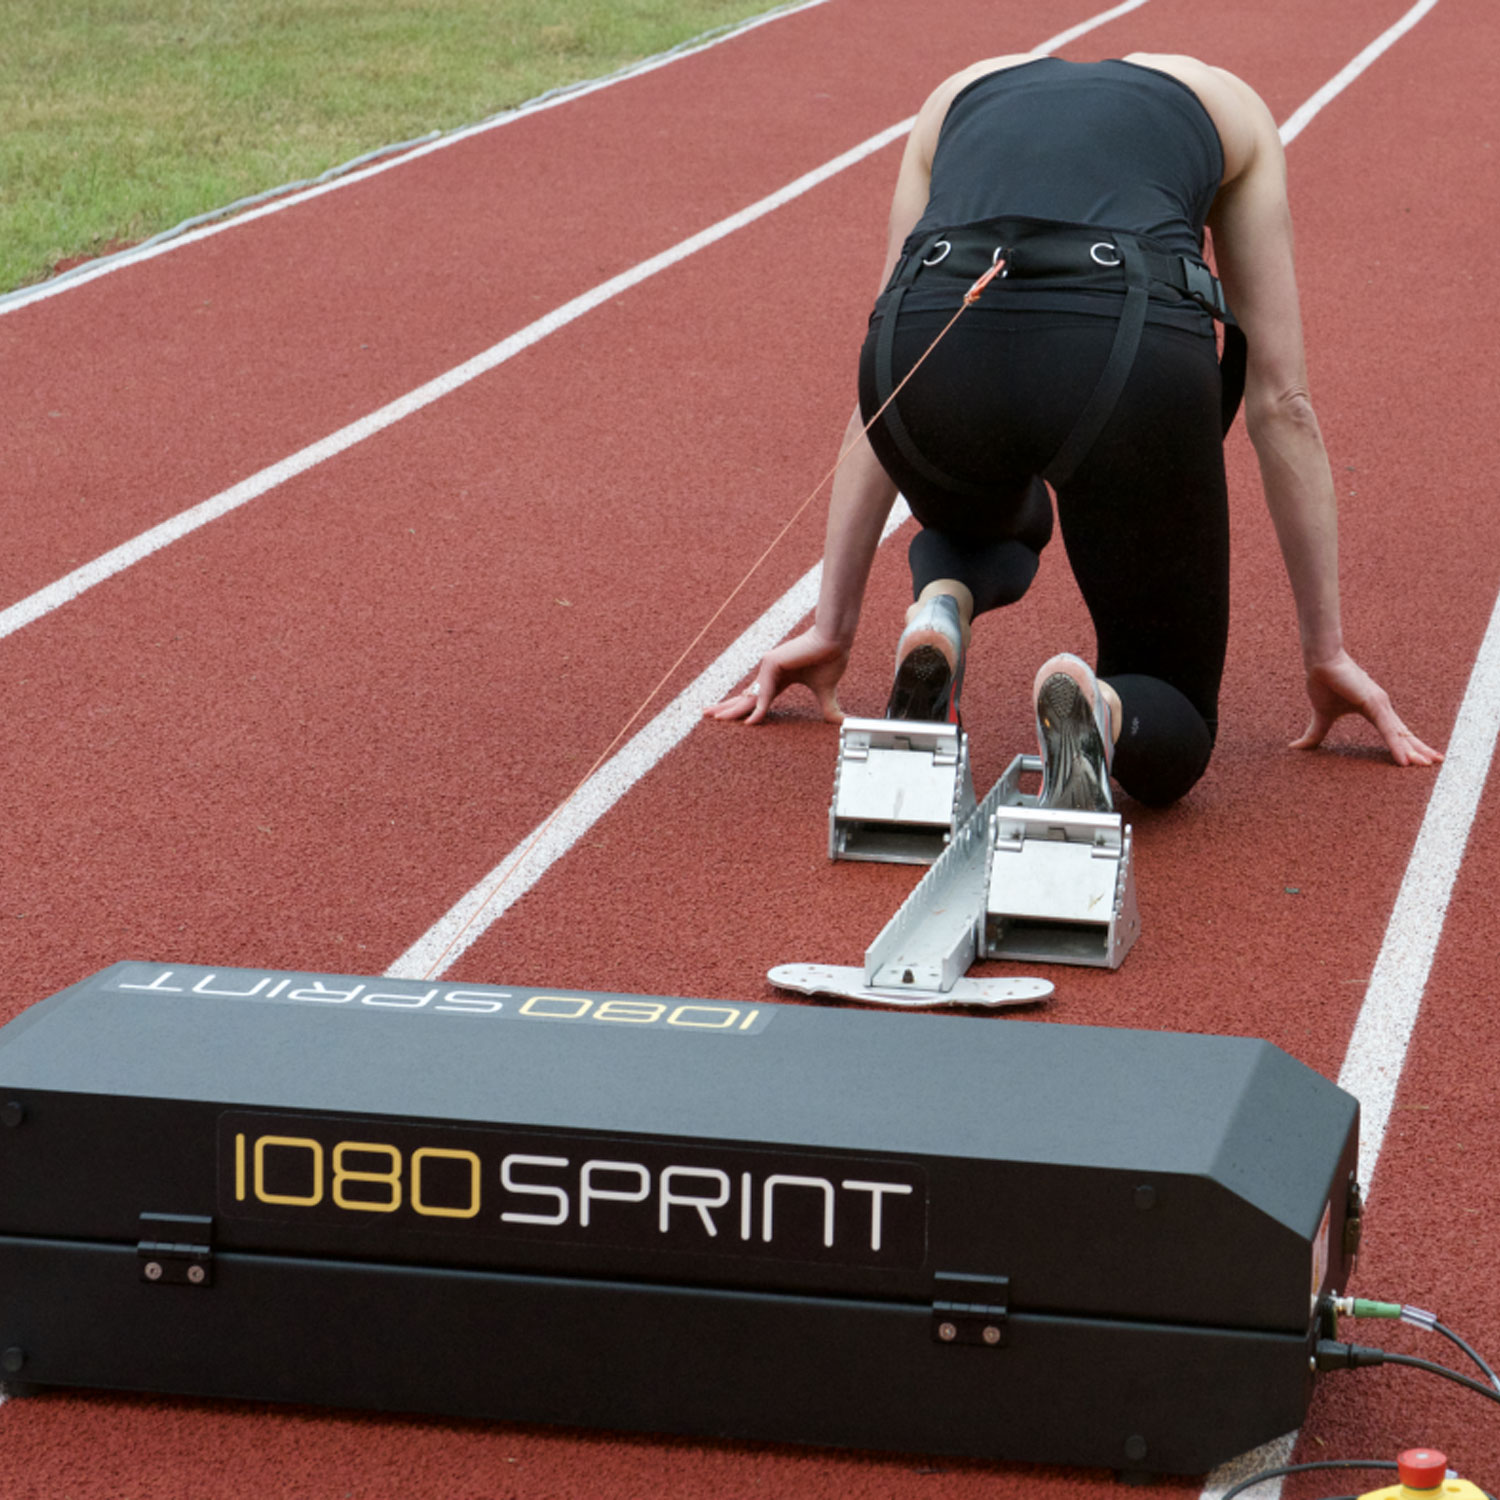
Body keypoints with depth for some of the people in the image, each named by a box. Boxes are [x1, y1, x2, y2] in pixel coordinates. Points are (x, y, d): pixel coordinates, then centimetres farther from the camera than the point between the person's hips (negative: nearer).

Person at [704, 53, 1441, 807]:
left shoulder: (957, 96, 36)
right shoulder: (1228, 108, 32)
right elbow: (1280, 399, 30)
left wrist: (833, 625, 42)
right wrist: (1326, 652, 34)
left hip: (940, 343, 2)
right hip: (1135, 351, -2)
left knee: (978, 529, 41)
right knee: (1170, 728, 20)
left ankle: (941, 608, 5)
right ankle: (1098, 713, -17)